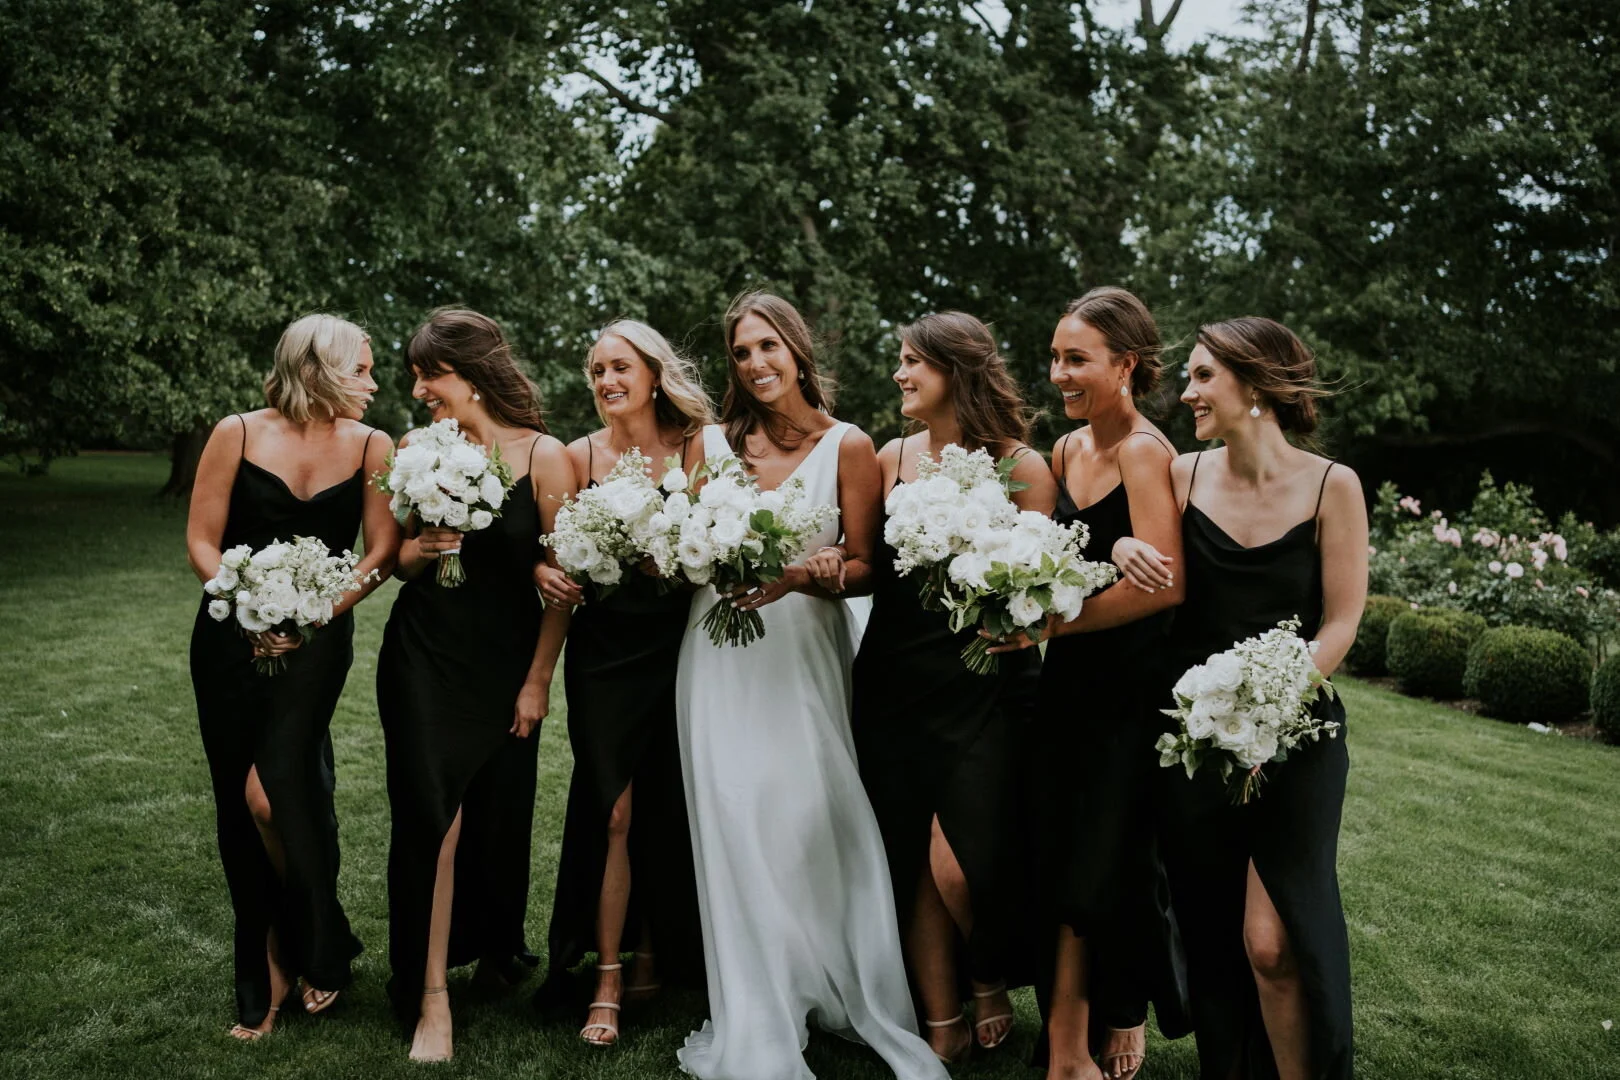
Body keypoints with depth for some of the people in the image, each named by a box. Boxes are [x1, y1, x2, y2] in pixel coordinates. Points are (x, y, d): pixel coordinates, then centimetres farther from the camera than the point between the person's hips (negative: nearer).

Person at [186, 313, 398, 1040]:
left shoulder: (370, 447, 0)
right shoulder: (237, 434, -2)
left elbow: (384, 550, -4)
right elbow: (202, 542, -2)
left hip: (316, 643, -1)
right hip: (231, 641, 1)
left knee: (272, 791, -20)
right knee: (238, 805, 6)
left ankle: (305, 951, 5)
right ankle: (261, 979, 24)